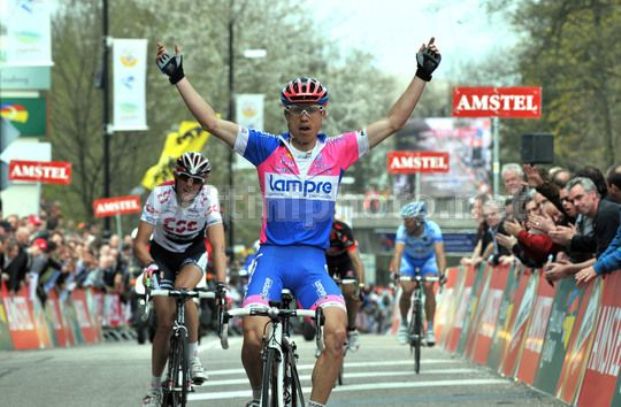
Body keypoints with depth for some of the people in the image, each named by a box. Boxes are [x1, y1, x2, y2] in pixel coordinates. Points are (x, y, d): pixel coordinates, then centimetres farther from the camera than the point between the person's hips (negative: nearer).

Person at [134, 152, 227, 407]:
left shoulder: (208, 197, -27)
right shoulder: (160, 196, -28)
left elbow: (218, 246, -32)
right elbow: (140, 244, -27)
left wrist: (221, 284, -44)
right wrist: (149, 265, -47)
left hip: (193, 253, 0)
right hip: (162, 254, 0)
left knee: (183, 289, -33)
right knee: (166, 321, -10)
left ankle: (193, 357, -17)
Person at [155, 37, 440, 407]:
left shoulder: (338, 152, 7)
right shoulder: (267, 150, 4)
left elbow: (393, 122, 8)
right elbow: (212, 122, 3)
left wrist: (423, 76, 4)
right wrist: (179, 78, 0)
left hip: (313, 260, 1)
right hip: (272, 254, -1)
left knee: (336, 332, -24)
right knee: (254, 336, -19)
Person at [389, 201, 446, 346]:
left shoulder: (432, 229, -32)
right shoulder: (403, 230, -31)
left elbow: (440, 252, -40)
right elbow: (398, 252, -41)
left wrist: (441, 273, -56)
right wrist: (395, 272, -58)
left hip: (428, 259, 0)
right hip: (409, 260, 0)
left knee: (429, 287, -22)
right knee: (407, 290, -18)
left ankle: (430, 329, -12)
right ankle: (404, 324, 7)